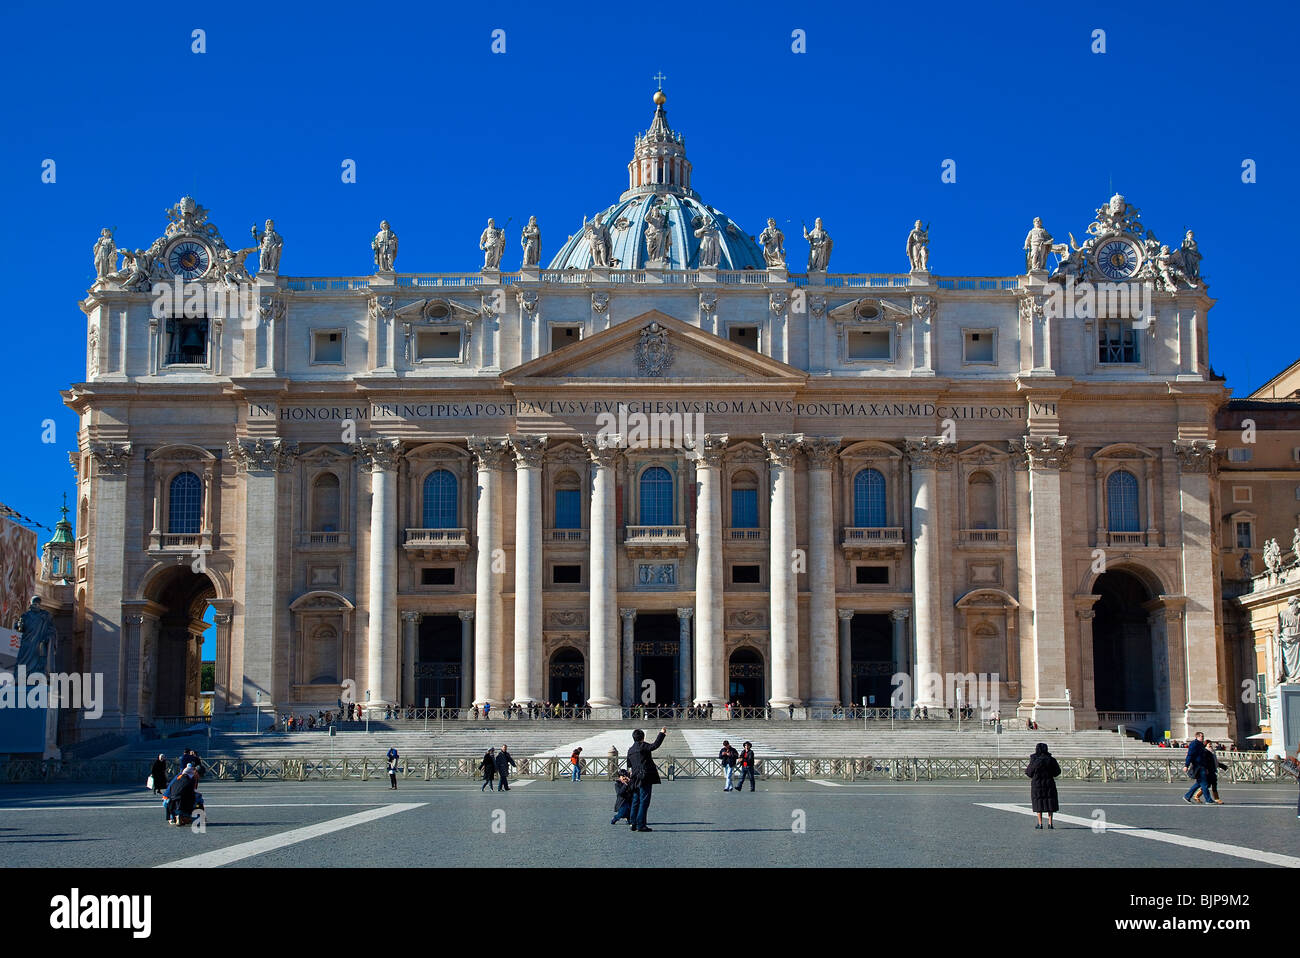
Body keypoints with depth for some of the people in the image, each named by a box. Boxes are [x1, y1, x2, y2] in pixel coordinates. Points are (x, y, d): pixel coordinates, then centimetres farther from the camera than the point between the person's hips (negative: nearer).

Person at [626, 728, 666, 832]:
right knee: (644, 801, -6)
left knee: (636, 801, 13)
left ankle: (633, 823, 14)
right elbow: (655, 745, -19)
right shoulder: (643, 746, -7)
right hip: (645, 777, -8)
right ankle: (641, 825, -8)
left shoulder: (630, 750, 16)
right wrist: (661, 733, -10)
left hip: (635, 779, 8)